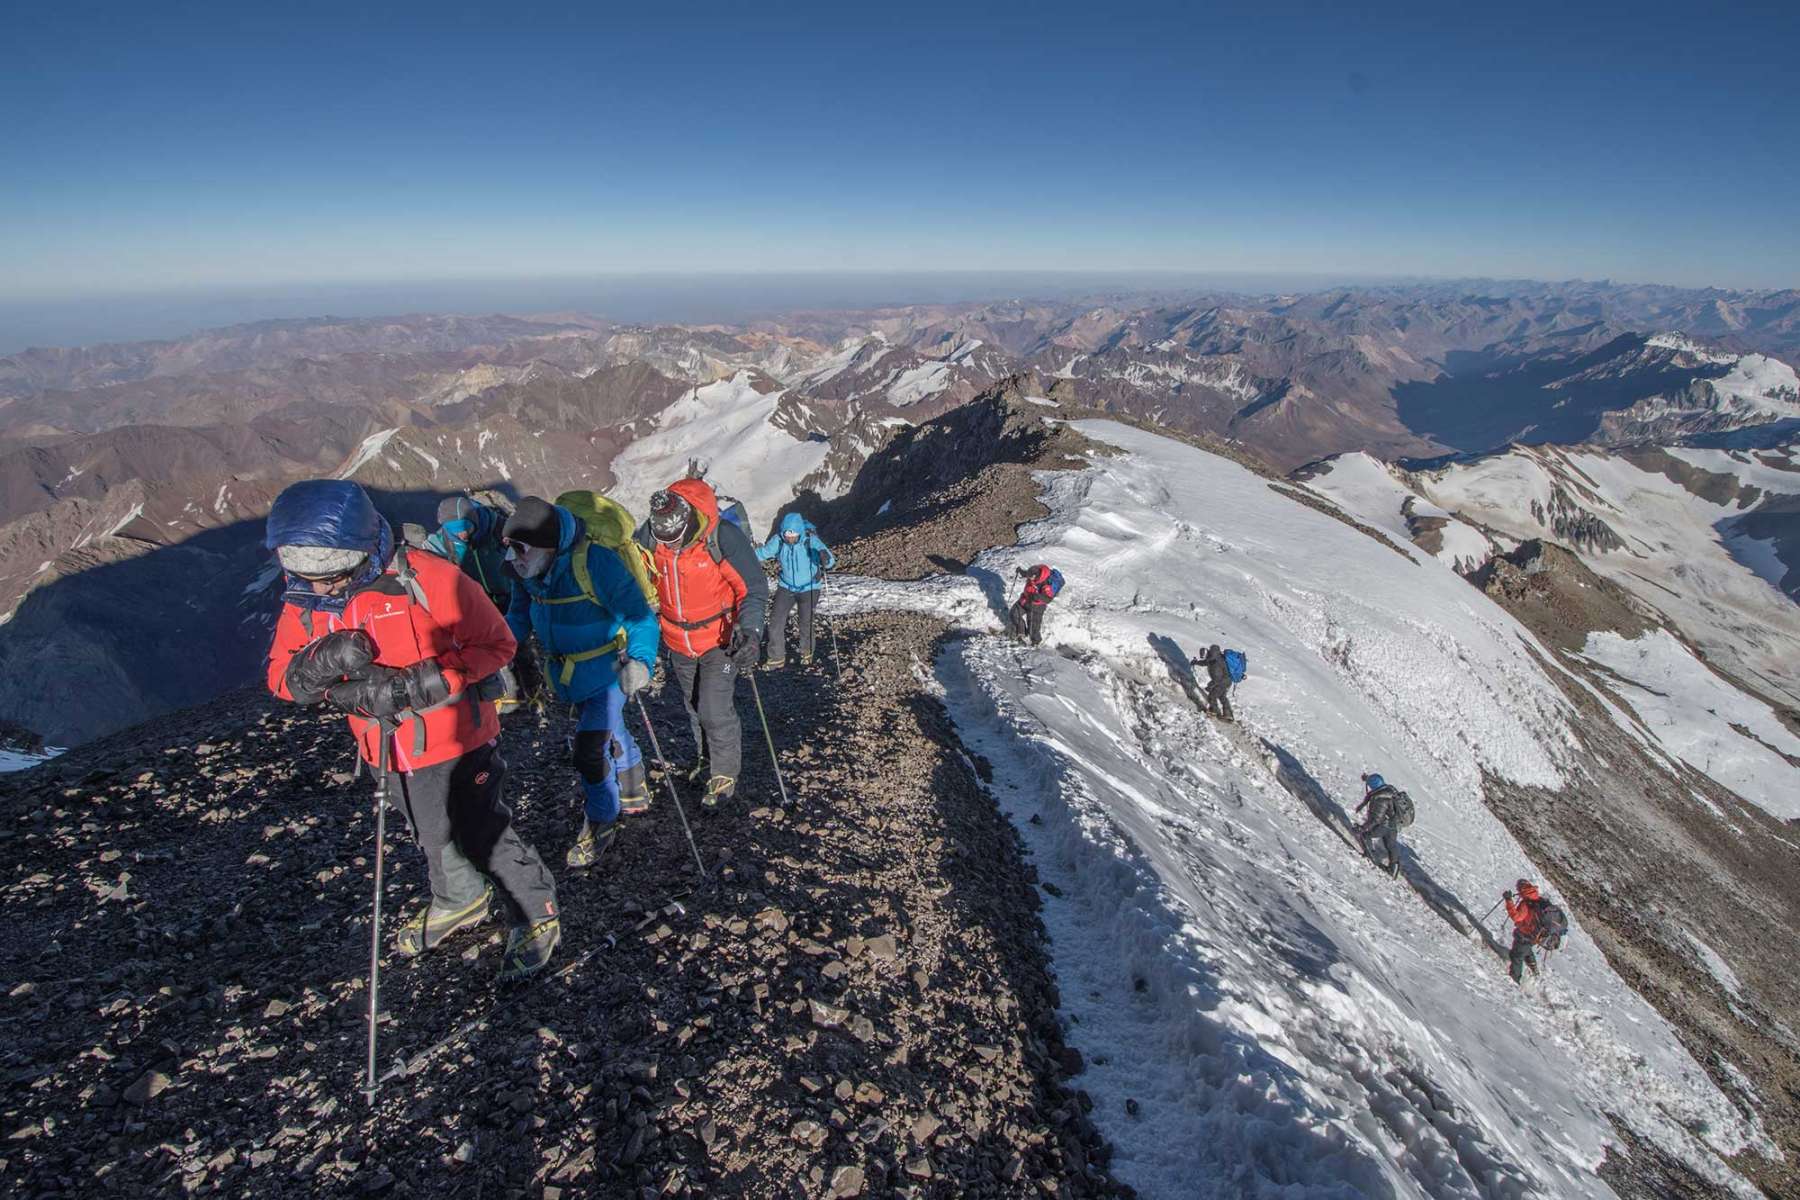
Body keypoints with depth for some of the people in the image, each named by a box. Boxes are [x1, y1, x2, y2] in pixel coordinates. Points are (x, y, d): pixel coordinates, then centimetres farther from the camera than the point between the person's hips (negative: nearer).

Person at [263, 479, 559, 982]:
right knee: (432, 837, 26)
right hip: (390, 754, 6)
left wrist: (420, 685, -30)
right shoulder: (304, 601, -5)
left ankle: (537, 918, 28)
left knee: (484, 837, 4)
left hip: (452, 740, -6)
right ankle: (459, 901, 54)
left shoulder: (424, 578, -25)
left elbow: (495, 643, -21)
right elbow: (282, 676, -2)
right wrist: (322, 663, -25)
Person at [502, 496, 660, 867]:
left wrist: (639, 659, -41)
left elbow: (640, 617, -26)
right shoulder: (528, 572, -7)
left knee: (590, 749, -10)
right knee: (610, 732, 24)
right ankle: (634, 794, 47)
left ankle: (601, 821, 14)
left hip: (607, 669, -7)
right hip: (568, 672, 7)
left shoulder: (596, 562, -29)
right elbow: (520, 616, 10)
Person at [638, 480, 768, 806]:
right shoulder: (649, 537, -16)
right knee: (693, 707, 21)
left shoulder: (723, 538, -27)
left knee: (716, 711, -8)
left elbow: (753, 588, -21)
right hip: (678, 643, 5)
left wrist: (750, 631, -34)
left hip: (718, 641, -5)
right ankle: (708, 758, 46)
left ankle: (725, 774, 16)